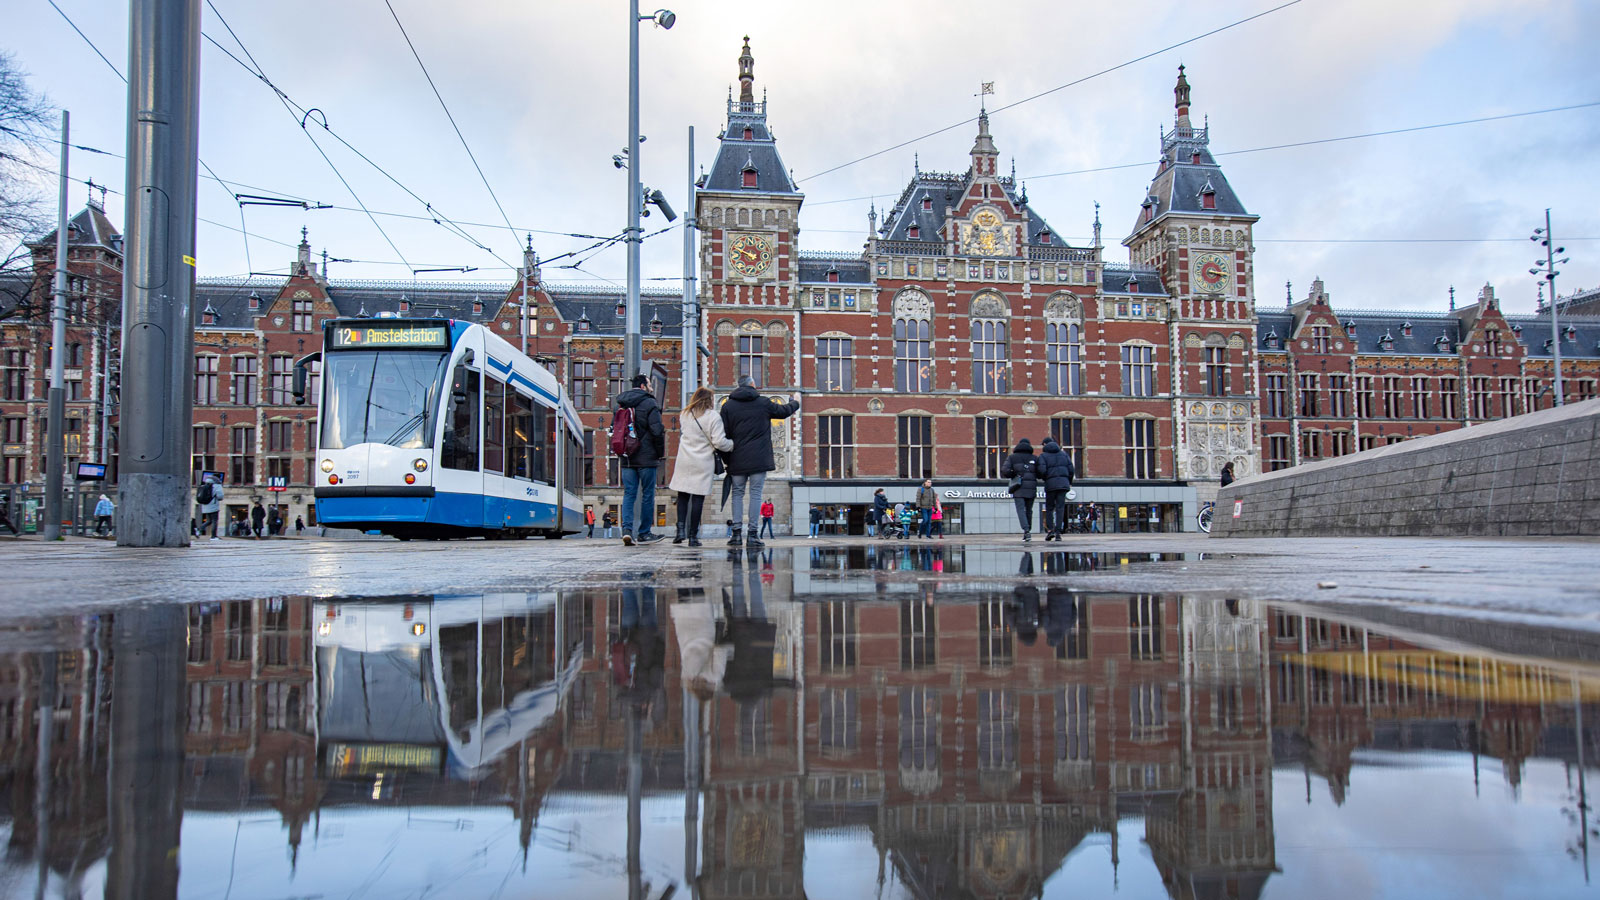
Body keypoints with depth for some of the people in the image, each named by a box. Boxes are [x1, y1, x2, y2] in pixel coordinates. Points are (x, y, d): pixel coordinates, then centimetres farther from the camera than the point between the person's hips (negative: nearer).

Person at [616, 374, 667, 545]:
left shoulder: (621, 404, 12)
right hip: (646, 458, -5)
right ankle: (644, 533, 8)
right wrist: (660, 452, -4)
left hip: (627, 459, 5)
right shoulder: (649, 404, -8)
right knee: (648, 494, 4)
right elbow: (657, 431, -15)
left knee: (629, 493, 6)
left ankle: (627, 529, -10)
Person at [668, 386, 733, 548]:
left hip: (684, 461, 3)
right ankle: (693, 536, 1)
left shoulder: (684, 415, 7)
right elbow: (719, 442, -13)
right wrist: (732, 444, 4)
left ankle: (681, 529, -2)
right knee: (698, 498, 0)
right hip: (703, 463, -3)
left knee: (683, 496, 12)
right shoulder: (713, 416, -8)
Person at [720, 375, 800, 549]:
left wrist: (726, 458, 9)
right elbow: (784, 411, 18)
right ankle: (753, 534, -3)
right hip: (759, 459, -1)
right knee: (755, 494, 0)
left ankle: (737, 532, 2)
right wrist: (795, 402, 39)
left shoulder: (727, 406, 4)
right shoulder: (763, 403, 2)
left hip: (737, 460, 1)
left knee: (737, 494, 9)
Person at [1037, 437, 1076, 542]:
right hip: (1063, 483, 2)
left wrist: (1044, 478, 10)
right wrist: (1069, 482, 21)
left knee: (1049, 508, 10)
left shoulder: (1043, 456, 2)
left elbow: (1042, 470, -12)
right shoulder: (1063, 454, 13)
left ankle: (1050, 530, -3)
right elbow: (1071, 470, 8)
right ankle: (1058, 532, -6)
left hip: (1050, 483, -2)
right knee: (1060, 508, 1)